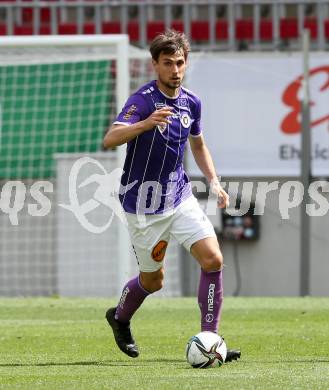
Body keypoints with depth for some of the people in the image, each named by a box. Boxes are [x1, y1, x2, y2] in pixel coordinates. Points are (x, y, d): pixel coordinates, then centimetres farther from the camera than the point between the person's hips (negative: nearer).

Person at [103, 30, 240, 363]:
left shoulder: (191, 102, 4)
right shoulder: (143, 100, -17)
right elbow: (110, 139, -32)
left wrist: (214, 182, 9)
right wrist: (145, 123, -48)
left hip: (180, 197, 5)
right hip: (144, 204, -5)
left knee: (213, 260, -12)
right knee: (153, 280, 9)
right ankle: (119, 317, 40)